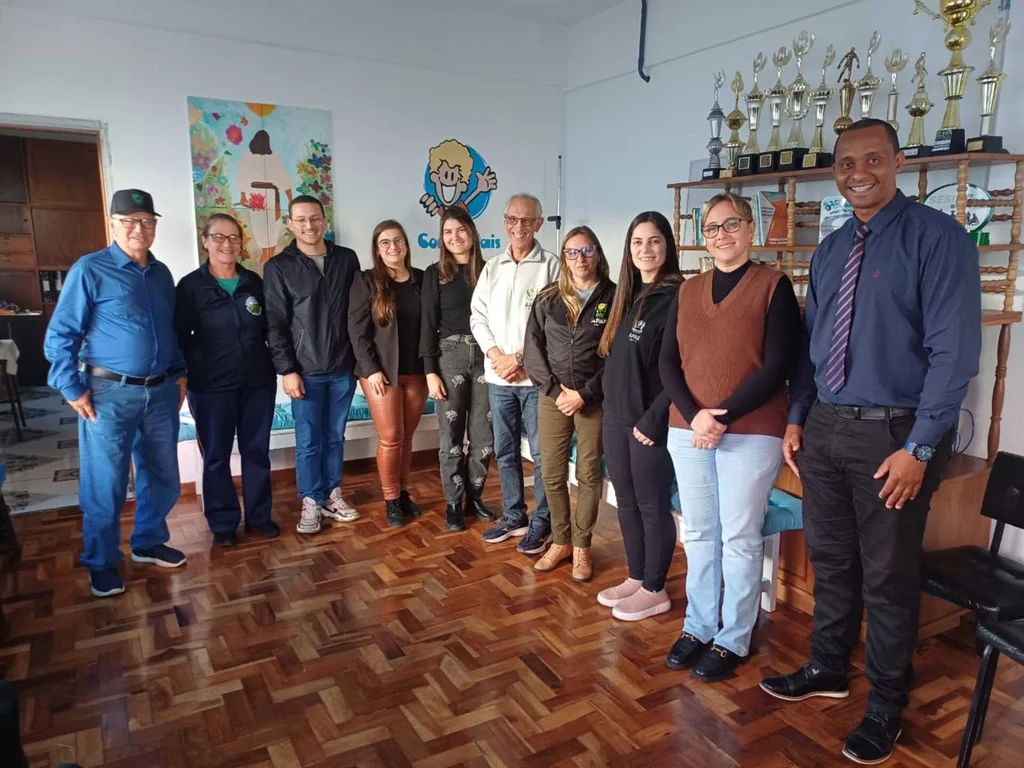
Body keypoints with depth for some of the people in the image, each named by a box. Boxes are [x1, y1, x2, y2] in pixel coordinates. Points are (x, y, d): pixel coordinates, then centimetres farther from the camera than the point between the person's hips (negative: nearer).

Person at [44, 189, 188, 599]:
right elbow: (60, 335, -8)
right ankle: (101, 562, 22)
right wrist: (72, 389, -10)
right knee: (105, 484, 3)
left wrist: (179, 372, 13)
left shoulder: (161, 273, 9)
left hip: (160, 392, 6)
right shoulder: (90, 270, -8)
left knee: (162, 476, 14)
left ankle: (149, 542, 34)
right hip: (109, 394, -5)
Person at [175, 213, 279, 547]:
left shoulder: (254, 282, 6)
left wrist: (278, 365, 7)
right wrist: (185, 378, -6)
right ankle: (223, 523, 20)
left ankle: (259, 515, 25)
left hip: (258, 381, 3)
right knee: (216, 455, 6)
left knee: (257, 450, 10)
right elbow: (180, 338, -3)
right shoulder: (191, 286, -4)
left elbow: (270, 329, 13)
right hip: (212, 386, -3)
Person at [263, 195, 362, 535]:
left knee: (335, 437, 12)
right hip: (306, 371, -2)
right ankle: (311, 502, 17)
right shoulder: (279, 267, -1)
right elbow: (275, 324, -3)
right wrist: (287, 370, -9)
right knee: (309, 441, 4)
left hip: (343, 368, 2)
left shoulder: (347, 259, 6)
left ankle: (333, 495, 25)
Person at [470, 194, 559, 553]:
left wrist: (519, 357, -13)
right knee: (505, 451, 14)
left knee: (541, 453, 1)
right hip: (498, 376, 5)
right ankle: (513, 516, 28)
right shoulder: (492, 268, 12)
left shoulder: (551, 266, -4)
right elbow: (478, 317, 10)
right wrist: (496, 355, -5)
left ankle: (541, 523, 15)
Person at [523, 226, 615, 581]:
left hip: (593, 400, -2)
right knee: (552, 475, 7)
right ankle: (560, 541, 24)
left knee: (589, 474, 5)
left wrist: (585, 394, -11)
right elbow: (533, 348, 4)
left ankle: (581, 546, 20)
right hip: (552, 397, 3)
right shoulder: (547, 299, 8)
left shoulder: (613, 297, -1)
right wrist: (555, 390, -8)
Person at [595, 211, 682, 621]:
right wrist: (611, 407, 11)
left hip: (649, 421, -8)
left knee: (653, 505, 4)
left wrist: (652, 419, -17)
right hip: (616, 417, 8)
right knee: (626, 503, 15)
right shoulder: (627, 296, 12)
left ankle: (655, 590, 19)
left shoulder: (676, 298, -12)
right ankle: (636, 578, 30)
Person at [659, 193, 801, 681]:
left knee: (739, 538, 4)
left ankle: (733, 640, 20)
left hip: (750, 433, -4)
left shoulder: (773, 285, -2)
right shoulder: (687, 292, 11)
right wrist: (693, 415, -12)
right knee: (698, 534, 13)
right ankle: (698, 627, 28)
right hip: (687, 431, 5)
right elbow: (667, 362, 4)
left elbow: (778, 367, -11)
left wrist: (723, 417, -17)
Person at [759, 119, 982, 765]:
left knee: (888, 577, 9)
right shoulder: (830, 250, 10)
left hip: (892, 433, -6)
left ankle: (886, 707, 29)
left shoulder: (937, 237, -11)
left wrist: (918, 449, -19)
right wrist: (797, 418, 8)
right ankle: (828, 669, 40)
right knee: (831, 561, 19)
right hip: (824, 428, 6)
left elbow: (954, 350, -16)